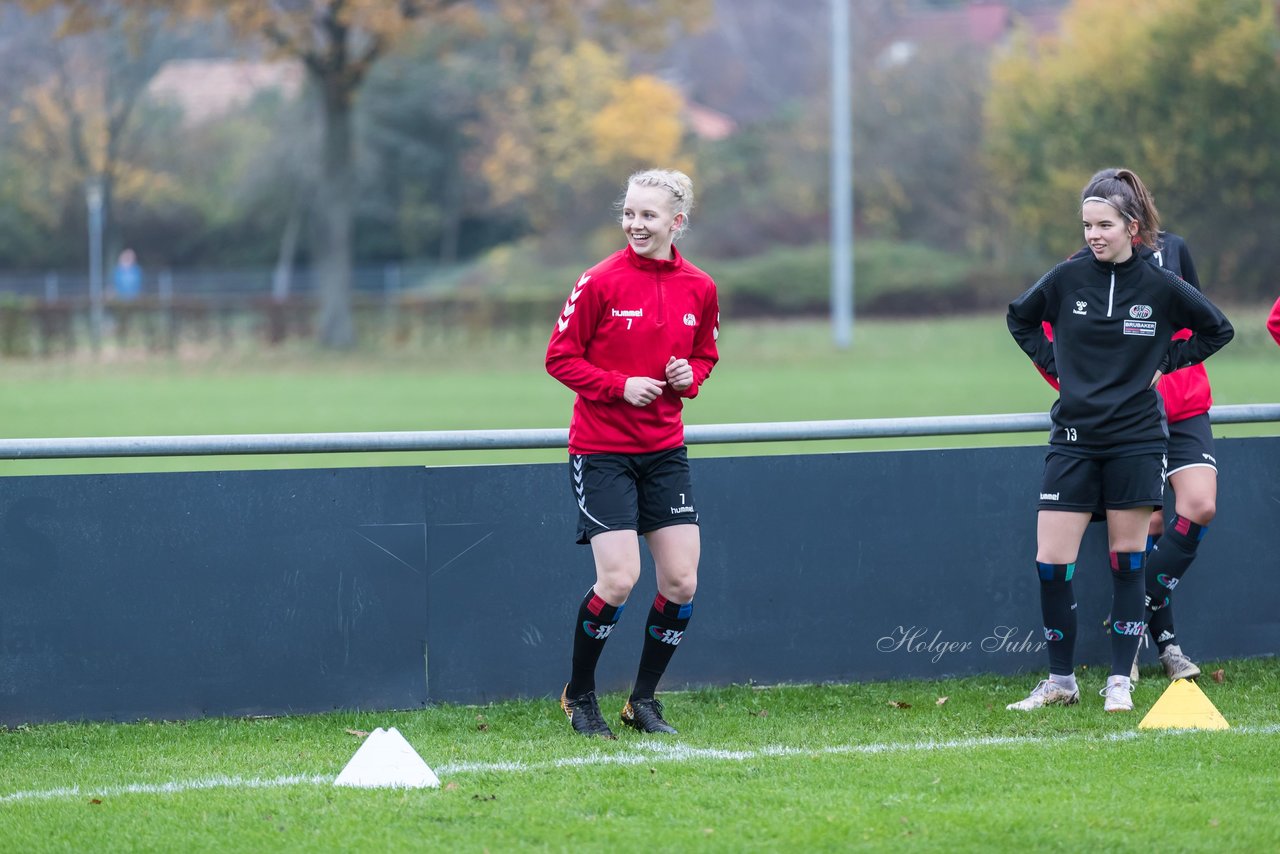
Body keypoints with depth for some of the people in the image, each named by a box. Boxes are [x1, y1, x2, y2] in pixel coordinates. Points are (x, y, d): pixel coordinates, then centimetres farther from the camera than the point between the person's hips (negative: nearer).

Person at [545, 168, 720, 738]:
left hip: (665, 447, 5)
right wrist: (621, 385, -18)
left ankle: (643, 700, 17)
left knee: (681, 581, -1)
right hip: (602, 449, -5)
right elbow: (560, 357, -6)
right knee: (619, 579, -12)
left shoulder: (699, 288, 3)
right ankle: (578, 695, 10)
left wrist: (689, 375, -5)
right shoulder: (601, 282, -11)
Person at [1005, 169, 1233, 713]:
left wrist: (1163, 363, 3)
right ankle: (1061, 681, 8)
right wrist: (1055, 365, 6)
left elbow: (1218, 330, 11)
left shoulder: (1160, 287, -3)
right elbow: (1020, 318, 18)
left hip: (1136, 439, -1)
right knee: (1051, 563, -5)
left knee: (1127, 561, 3)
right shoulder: (1067, 278, -1)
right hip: (1074, 439, 1)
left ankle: (1120, 682, 10)